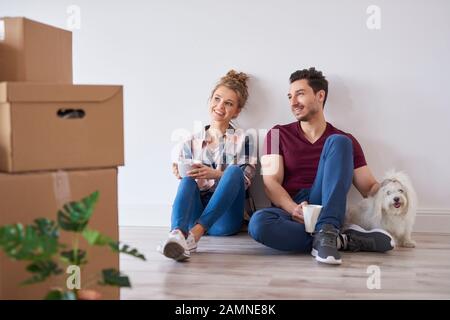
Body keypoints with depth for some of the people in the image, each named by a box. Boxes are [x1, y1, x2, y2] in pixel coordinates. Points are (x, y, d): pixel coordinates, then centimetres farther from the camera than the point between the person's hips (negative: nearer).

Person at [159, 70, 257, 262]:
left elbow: (245, 179, -1)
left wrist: (215, 174, -19)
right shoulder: (191, 143, 16)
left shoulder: (243, 139, 11)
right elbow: (184, 179, 14)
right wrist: (180, 174, -10)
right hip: (195, 215, 1)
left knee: (233, 171, -26)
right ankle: (177, 234, -58)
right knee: (187, 181, -27)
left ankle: (193, 235, -44)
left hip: (225, 218, -1)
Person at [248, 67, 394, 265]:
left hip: (326, 210, 1)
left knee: (338, 143, -18)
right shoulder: (278, 135, 10)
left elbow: (370, 188, 8)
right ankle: (343, 240, -25)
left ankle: (326, 232, -30)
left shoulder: (342, 140, 11)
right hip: (288, 211, 0)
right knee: (258, 223, -36)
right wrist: (293, 209, -22)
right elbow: (271, 183, -1)